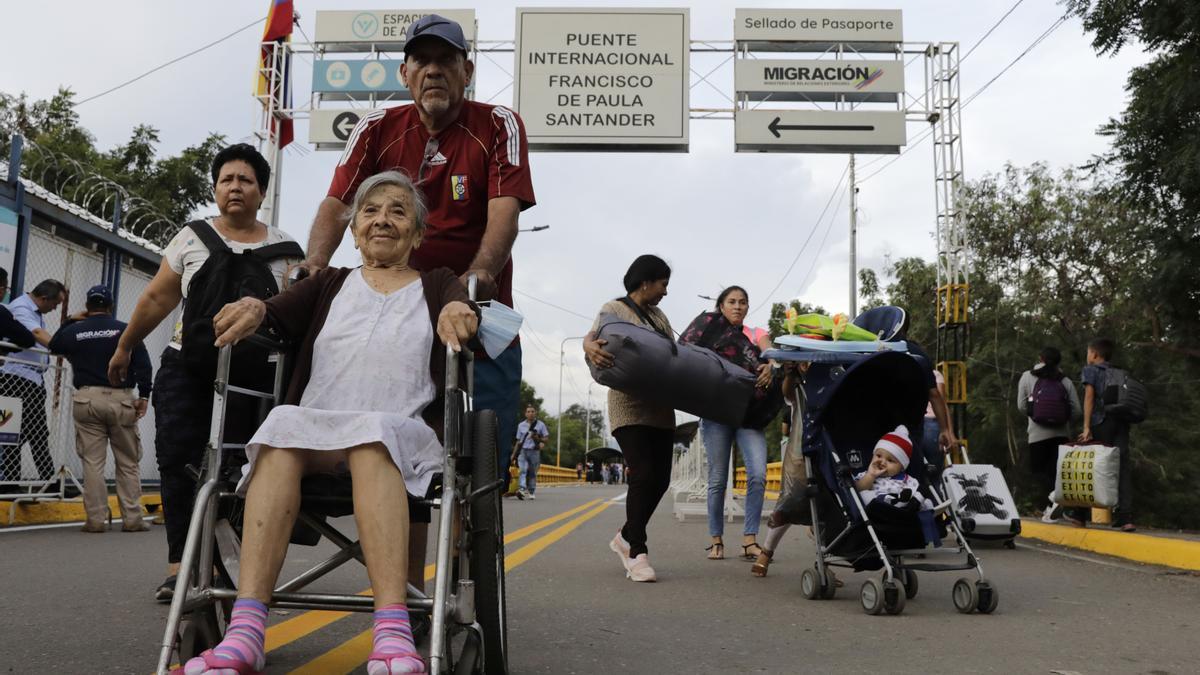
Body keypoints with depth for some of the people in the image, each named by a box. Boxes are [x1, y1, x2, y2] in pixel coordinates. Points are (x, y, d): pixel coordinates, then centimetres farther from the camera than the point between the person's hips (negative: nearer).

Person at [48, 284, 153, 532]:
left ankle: (95, 519, 2)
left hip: (86, 400, 2)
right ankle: (132, 519, 3)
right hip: (120, 400, -2)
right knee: (129, 463, 4)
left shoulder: (73, 331, 6)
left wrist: (70, 321, 30)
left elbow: (53, 346, 27)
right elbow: (143, 364, -8)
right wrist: (144, 395, -5)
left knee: (92, 462, 4)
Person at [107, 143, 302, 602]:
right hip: (186, 367, 2)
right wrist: (124, 348, 18)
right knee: (178, 461, -6)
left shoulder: (282, 246, 6)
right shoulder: (191, 238, 9)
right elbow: (157, 299, 14)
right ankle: (179, 564, -3)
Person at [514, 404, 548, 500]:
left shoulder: (540, 424, 6)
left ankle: (531, 492, 14)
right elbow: (518, 440, 15)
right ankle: (522, 489, -32)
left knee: (533, 473, 5)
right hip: (523, 451, 0)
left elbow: (546, 437, 6)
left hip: (534, 452, 0)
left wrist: (541, 440, -16)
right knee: (523, 470, -18)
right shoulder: (521, 425, 11)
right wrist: (515, 453, 11)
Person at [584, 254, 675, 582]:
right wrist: (590, 348, -39)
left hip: (660, 409, 7)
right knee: (644, 474, -16)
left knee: (660, 479, 3)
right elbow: (592, 336, -15)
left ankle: (626, 537, 22)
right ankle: (637, 553, -7)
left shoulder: (658, 316, 20)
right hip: (630, 406, -7)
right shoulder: (614, 309, 1)